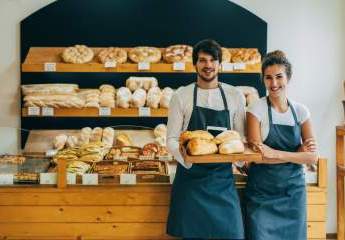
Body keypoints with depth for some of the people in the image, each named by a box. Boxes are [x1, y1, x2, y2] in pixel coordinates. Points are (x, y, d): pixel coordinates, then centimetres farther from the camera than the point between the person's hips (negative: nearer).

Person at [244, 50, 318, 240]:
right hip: (262, 191, -3)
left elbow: (312, 156, -5)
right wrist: (298, 153, -15)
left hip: (293, 189, 3)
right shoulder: (256, 110, -8)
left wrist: (276, 154, -18)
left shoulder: (300, 111, 2)